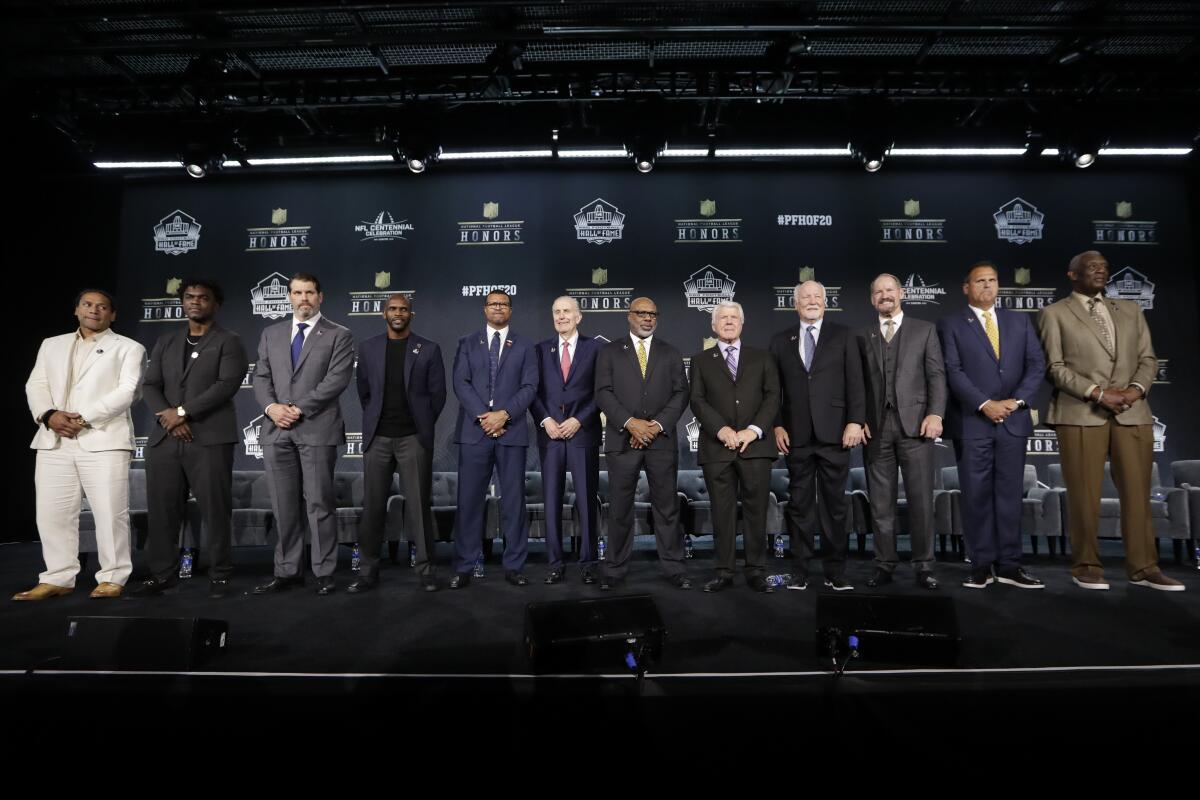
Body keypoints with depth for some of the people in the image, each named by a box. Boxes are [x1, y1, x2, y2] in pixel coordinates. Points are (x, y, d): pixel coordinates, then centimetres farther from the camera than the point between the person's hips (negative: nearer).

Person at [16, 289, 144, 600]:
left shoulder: (128, 348, 8)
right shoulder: (52, 345, 23)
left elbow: (126, 391, -5)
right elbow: (35, 385, 12)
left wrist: (84, 419, -14)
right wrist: (48, 414, -8)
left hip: (103, 440, -4)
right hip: (54, 441, 5)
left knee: (109, 513, -6)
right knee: (52, 513, 4)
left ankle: (112, 577, 3)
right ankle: (58, 579, 15)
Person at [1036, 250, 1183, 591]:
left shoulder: (1130, 310, 19)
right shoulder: (1054, 313, 5)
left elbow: (1148, 359, 13)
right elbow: (1054, 367, -3)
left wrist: (1136, 388, -7)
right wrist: (1097, 393, -13)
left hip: (1133, 413, 4)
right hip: (1080, 413, -4)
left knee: (1137, 492, 4)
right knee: (1084, 495, -1)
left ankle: (1143, 568, 14)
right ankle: (1086, 566, 9)